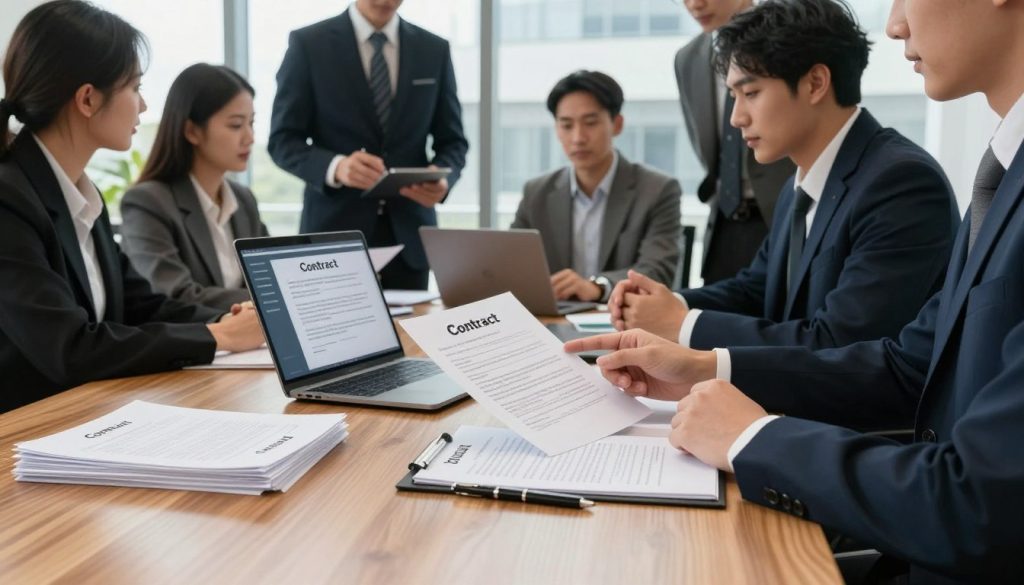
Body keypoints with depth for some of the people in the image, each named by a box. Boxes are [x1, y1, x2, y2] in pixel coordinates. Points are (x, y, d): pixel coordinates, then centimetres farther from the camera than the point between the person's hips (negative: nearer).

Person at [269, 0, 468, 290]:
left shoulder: (435, 50, 7)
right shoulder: (308, 44, -1)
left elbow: (452, 142, 10)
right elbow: (282, 141, -3)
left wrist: (442, 177, -13)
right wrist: (336, 166, -23)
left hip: (408, 234, 3)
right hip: (335, 232, -2)